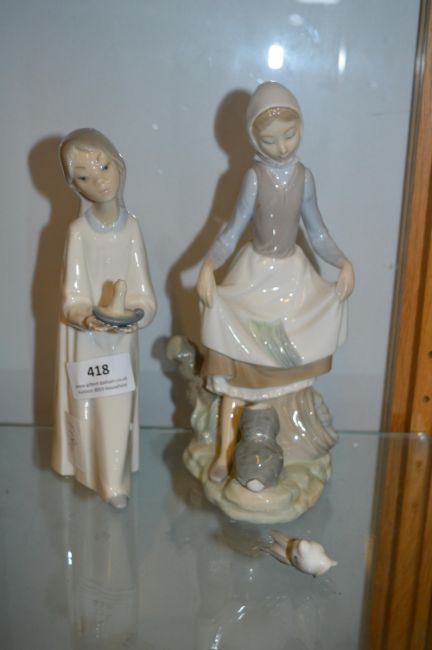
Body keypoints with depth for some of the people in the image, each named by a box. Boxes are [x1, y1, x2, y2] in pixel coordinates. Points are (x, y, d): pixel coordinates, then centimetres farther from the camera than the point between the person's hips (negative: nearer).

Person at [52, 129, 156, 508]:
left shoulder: (131, 227, -9)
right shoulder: (78, 231, -13)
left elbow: (143, 291, -7)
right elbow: (72, 295, -12)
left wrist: (137, 314, -26)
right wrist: (85, 318, -31)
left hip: (121, 335, 1)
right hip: (86, 334, -1)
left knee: (118, 402, 9)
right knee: (88, 401, 11)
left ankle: (114, 478, 24)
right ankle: (92, 469, 32)